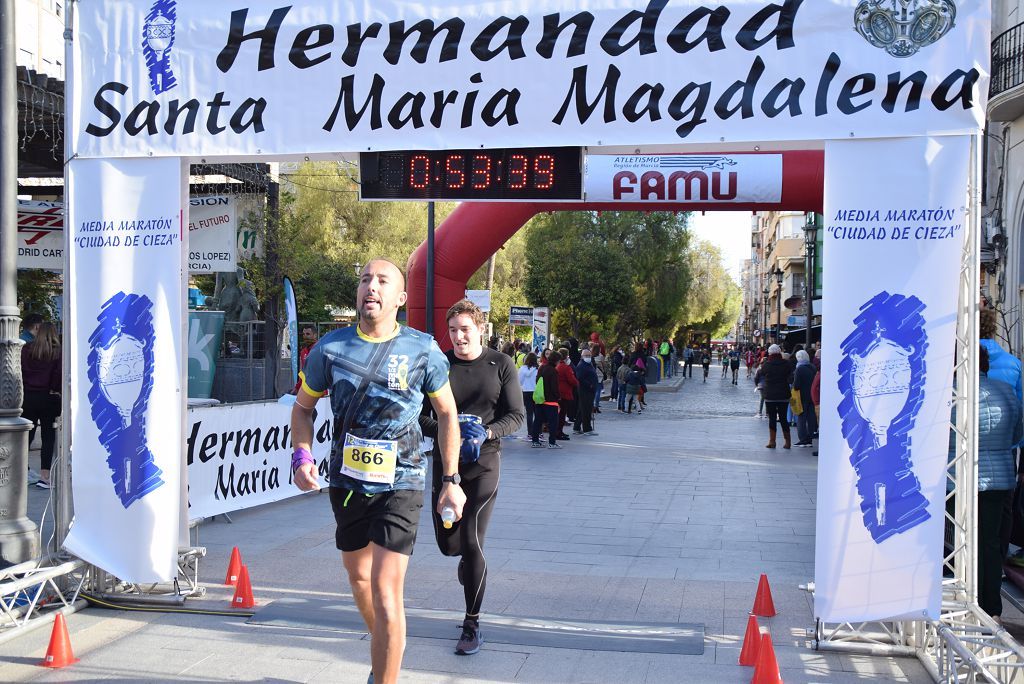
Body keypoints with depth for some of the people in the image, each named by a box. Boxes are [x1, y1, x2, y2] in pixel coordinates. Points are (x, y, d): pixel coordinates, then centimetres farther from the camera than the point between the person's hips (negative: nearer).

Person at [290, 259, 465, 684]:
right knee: (358, 577, 22)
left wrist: (451, 480, 2)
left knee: (386, 594, -13)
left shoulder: (423, 350, -7)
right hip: (347, 483, 4)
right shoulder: (331, 347, -3)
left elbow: (447, 413, 5)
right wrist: (302, 455, -9)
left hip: (400, 486, -4)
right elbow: (303, 407, 9)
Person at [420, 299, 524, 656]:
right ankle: (470, 560, 47)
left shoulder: (501, 364, -2)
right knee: (448, 543, 9)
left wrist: (486, 432, -19)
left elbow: (516, 415, -1)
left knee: (471, 544, -8)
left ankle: (473, 624, 5)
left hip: (484, 463, -2)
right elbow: (418, 416, 0)